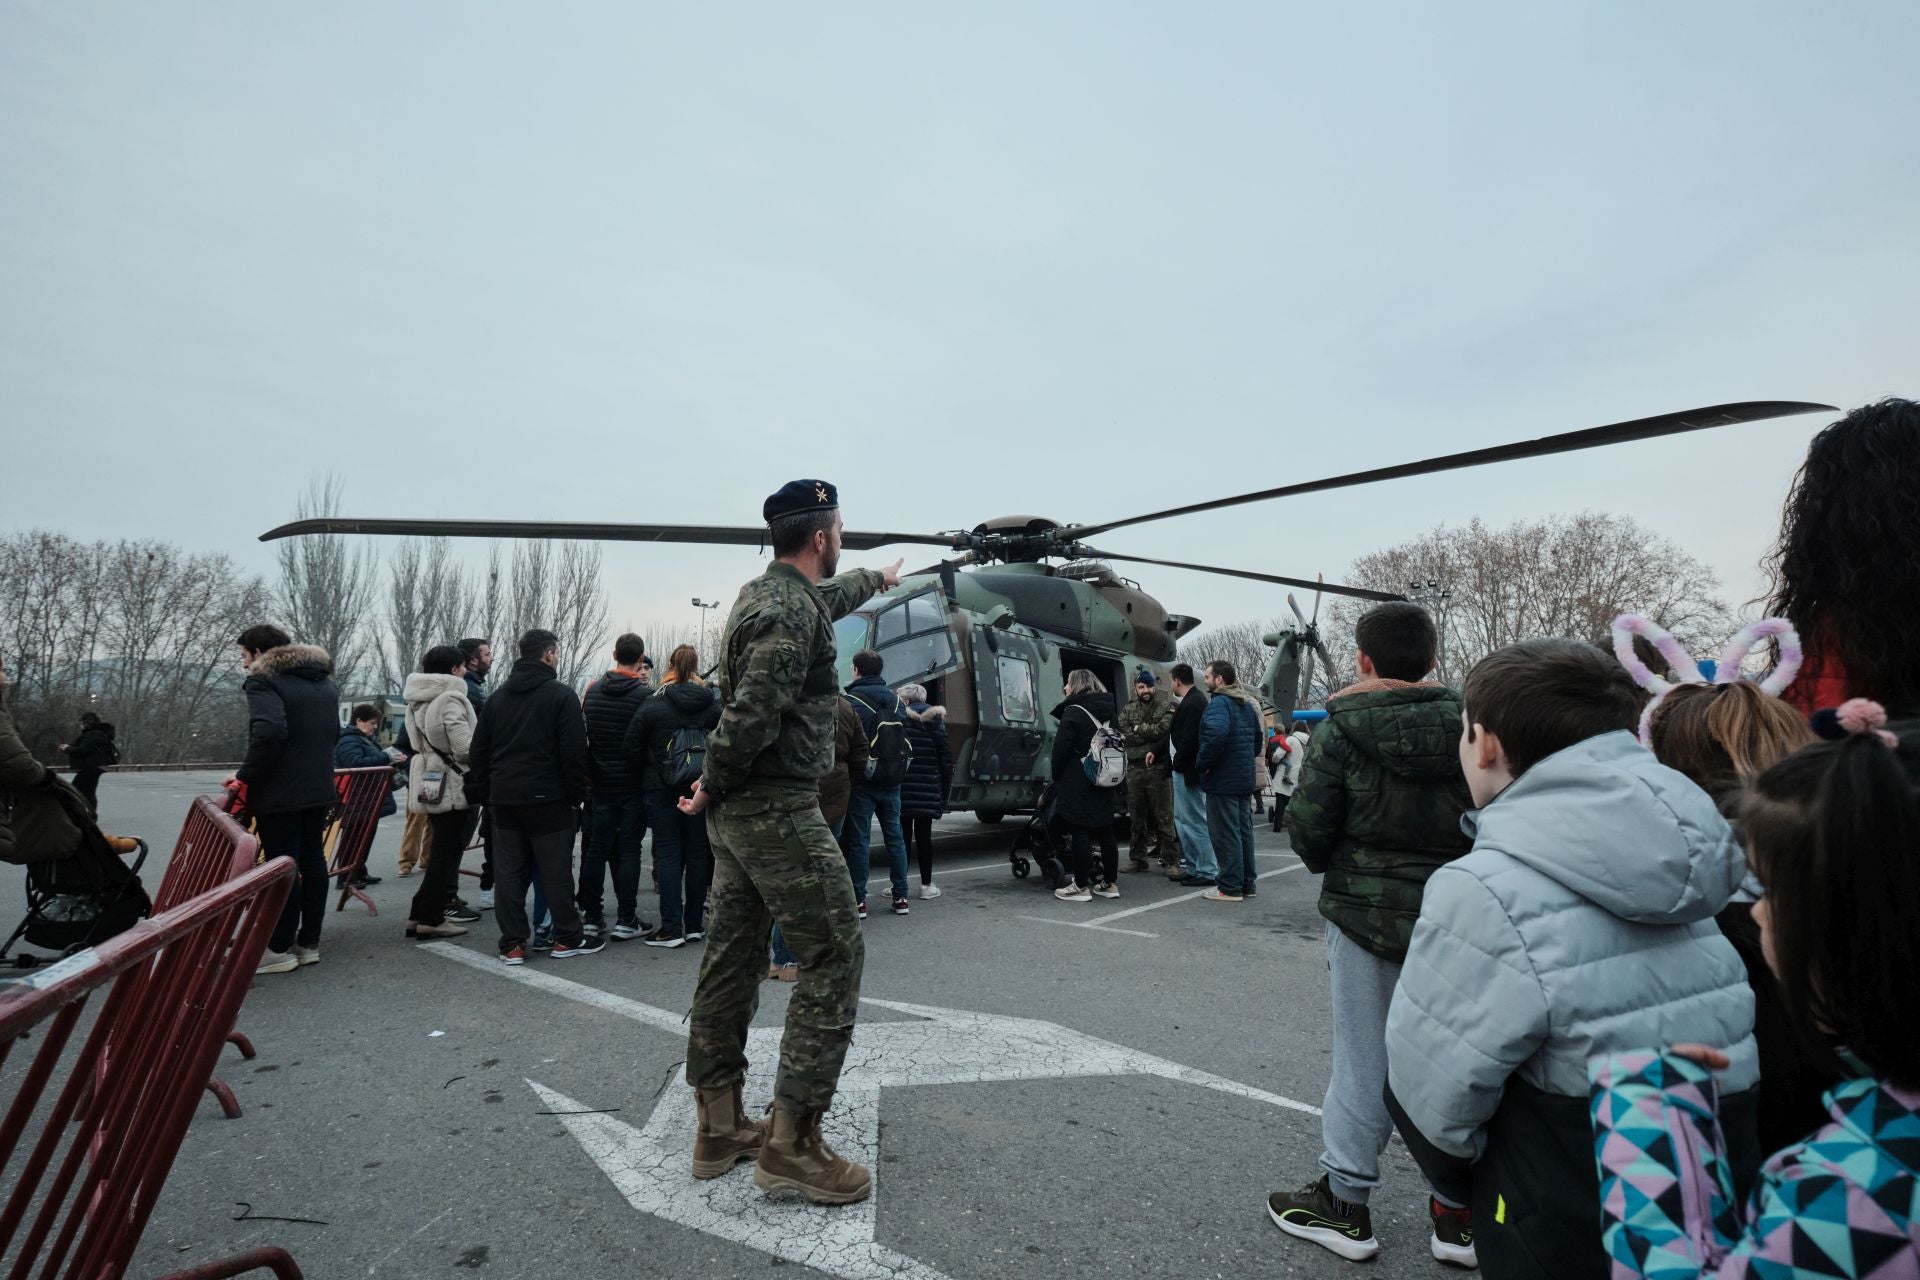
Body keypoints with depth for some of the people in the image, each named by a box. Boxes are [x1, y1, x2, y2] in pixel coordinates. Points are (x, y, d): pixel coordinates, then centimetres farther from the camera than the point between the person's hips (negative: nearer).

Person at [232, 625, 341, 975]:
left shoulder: (264, 680, -11)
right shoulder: (324, 682, 16)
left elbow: (268, 732, -25)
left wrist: (246, 775, -16)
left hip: (279, 793, -8)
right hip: (319, 788, 8)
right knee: (313, 861, 11)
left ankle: (280, 950, 5)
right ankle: (309, 943, 18)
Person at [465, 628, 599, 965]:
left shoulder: (498, 696, 12)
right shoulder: (561, 696, -7)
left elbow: (480, 750, 14)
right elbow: (574, 752, -11)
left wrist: (484, 793, 17)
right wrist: (576, 795, -4)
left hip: (504, 798, 6)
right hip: (548, 798, -6)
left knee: (508, 871, 7)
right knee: (556, 871, 2)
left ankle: (512, 944, 10)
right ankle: (567, 939, 9)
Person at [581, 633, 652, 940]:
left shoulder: (592, 690, 4)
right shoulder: (646, 694, -12)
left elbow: (581, 734, 9)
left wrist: (589, 773, 17)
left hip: (599, 784, 4)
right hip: (632, 785, -4)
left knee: (596, 848, 10)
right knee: (629, 850, 1)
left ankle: (591, 916, 15)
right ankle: (626, 920, 4)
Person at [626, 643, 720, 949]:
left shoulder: (652, 705, -5)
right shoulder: (714, 706, -2)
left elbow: (633, 749, -4)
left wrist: (642, 780, 10)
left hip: (661, 790, -2)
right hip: (701, 790, 2)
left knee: (668, 855, 3)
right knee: (698, 854, 9)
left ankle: (671, 928, 2)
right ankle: (694, 924, 15)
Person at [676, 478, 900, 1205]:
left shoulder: (766, 593, 14)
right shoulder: (791, 612, -17)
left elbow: (830, 595, 36)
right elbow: (752, 715, -25)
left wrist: (878, 580, 52)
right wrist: (711, 789, -10)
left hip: (738, 812, 10)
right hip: (778, 808, -10)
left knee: (732, 957, 13)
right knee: (833, 956, -3)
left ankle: (719, 1128, 24)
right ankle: (792, 1144, 3)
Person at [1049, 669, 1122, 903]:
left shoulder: (1074, 712, -12)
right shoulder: (1107, 713, 14)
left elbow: (1061, 749, -15)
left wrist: (1057, 777, -2)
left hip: (1078, 784, -8)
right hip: (1104, 784, 8)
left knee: (1080, 833, -4)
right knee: (1105, 833, 11)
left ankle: (1080, 887, -2)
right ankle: (1109, 883, 18)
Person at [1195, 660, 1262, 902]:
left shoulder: (1219, 703, -15)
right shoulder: (1248, 704, 15)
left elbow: (1216, 736, -31)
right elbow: (1258, 739, 20)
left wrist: (1200, 764, -19)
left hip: (1222, 781, -9)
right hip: (1244, 779, 9)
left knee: (1225, 834, -3)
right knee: (1244, 830, 14)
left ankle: (1230, 887, 0)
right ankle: (1247, 883, 22)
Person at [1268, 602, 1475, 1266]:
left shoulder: (1343, 728, -13)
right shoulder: (1467, 724, -4)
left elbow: (1307, 833, -12)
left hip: (1367, 912, -3)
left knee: (1364, 1062, 9)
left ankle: (1345, 1203, 24)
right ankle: (1460, 1210, 29)